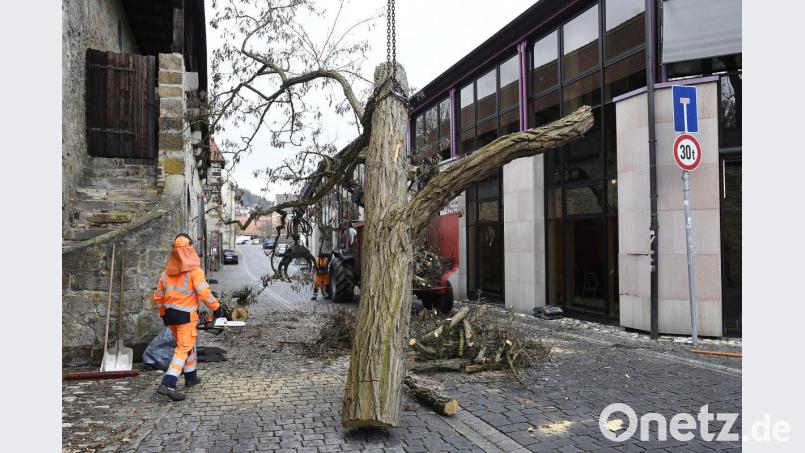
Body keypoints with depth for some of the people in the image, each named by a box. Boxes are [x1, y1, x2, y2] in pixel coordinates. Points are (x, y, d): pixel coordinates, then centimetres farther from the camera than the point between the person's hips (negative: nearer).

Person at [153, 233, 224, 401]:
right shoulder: (194, 270, -12)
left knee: (188, 344, 22)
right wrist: (216, 308, -8)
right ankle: (168, 384, -16)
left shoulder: (167, 271, 9)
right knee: (184, 349, -5)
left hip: (170, 313, 7)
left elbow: (158, 296, 15)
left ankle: (191, 377, 33)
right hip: (186, 315, -7)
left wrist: (163, 314, 26)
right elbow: (204, 292, -19)